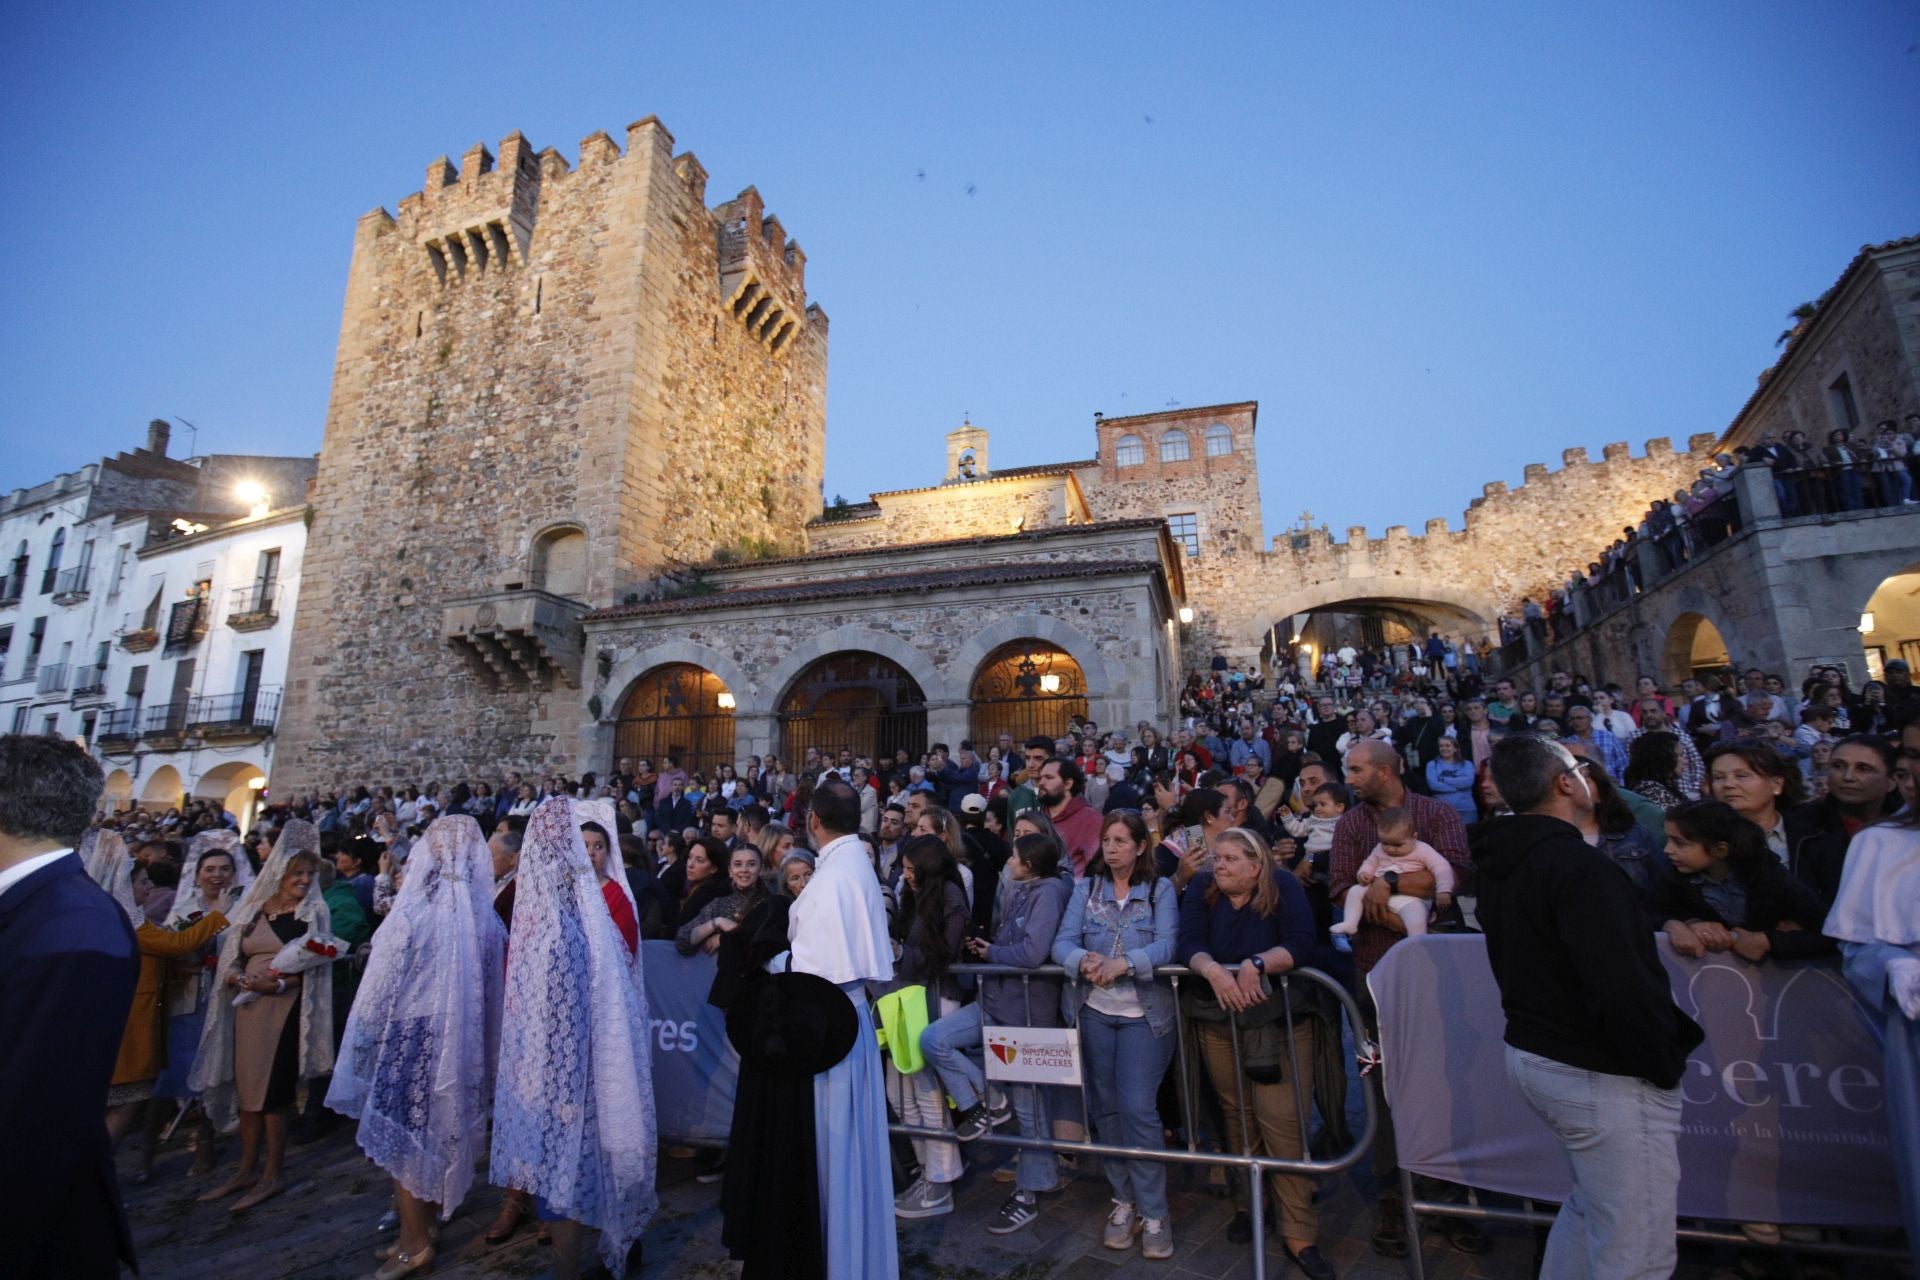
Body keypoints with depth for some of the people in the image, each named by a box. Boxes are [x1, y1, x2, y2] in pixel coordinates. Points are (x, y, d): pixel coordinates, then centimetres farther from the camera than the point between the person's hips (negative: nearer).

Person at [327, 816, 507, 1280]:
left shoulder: (413, 912, -17)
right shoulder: (487, 917, -5)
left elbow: (381, 987, -10)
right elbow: (491, 989, 0)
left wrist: (362, 1043, 4)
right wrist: (471, 1035, 12)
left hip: (413, 1036, -4)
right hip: (462, 1038, 4)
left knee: (403, 1134, 11)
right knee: (440, 1129, 19)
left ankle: (415, 1243, 20)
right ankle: (427, 1222, 32)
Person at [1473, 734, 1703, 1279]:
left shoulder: (1500, 861, 6)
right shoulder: (1576, 865, -24)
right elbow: (1622, 987, -27)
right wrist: (1667, 1064, -13)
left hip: (1529, 1051, 9)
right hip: (1602, 1075, -9)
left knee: (1590, 1208, 27)